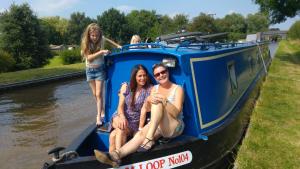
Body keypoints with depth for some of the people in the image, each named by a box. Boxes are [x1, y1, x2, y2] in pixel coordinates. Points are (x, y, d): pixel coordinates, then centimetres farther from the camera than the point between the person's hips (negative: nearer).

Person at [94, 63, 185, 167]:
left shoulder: (178, 89, -3)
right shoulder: (155, 88, 11)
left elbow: (176, 113, -13)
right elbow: (147, 108, 1)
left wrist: (165, 101, -31)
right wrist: (148, 100, -22)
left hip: (175, 127, -4)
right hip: (158, 125, 4)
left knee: (158, 103, -29)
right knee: (141, 134, -28)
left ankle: (149, 139, -38)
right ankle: (116, 155, -48)